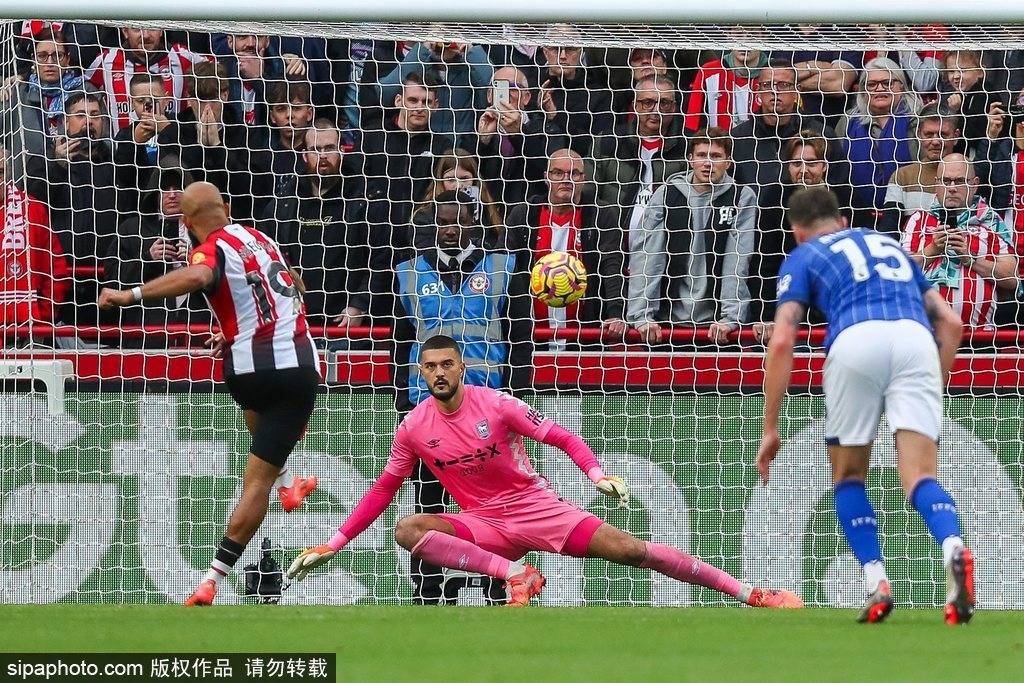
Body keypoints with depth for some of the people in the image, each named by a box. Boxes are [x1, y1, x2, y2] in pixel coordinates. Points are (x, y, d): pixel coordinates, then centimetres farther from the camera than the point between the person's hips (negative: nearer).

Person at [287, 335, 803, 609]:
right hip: (482, 524, 2)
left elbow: (562, 437, -5)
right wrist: (333, 545, 6)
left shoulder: (496, 405, -8)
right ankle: (515, 574, -31)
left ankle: (751, 595, -14)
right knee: (407, 530, -25)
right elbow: (384, 489, 10)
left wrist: (597, 474, -24)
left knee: (629, 549, -16)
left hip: (537, 507, -2)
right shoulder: (414, 428, 0)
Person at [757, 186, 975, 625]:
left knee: (848, 475, 18)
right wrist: (935, 390, 34)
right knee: (919, 476, -4)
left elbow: (782, 341, 10)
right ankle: (954, 549, -35)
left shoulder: (803, 257, 24)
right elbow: (950, 322, 29)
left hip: (857, 339, -2)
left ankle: (876, 584, 4)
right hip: (915, 338, 2)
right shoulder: (889, 244, 37)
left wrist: (770, 430, 12)